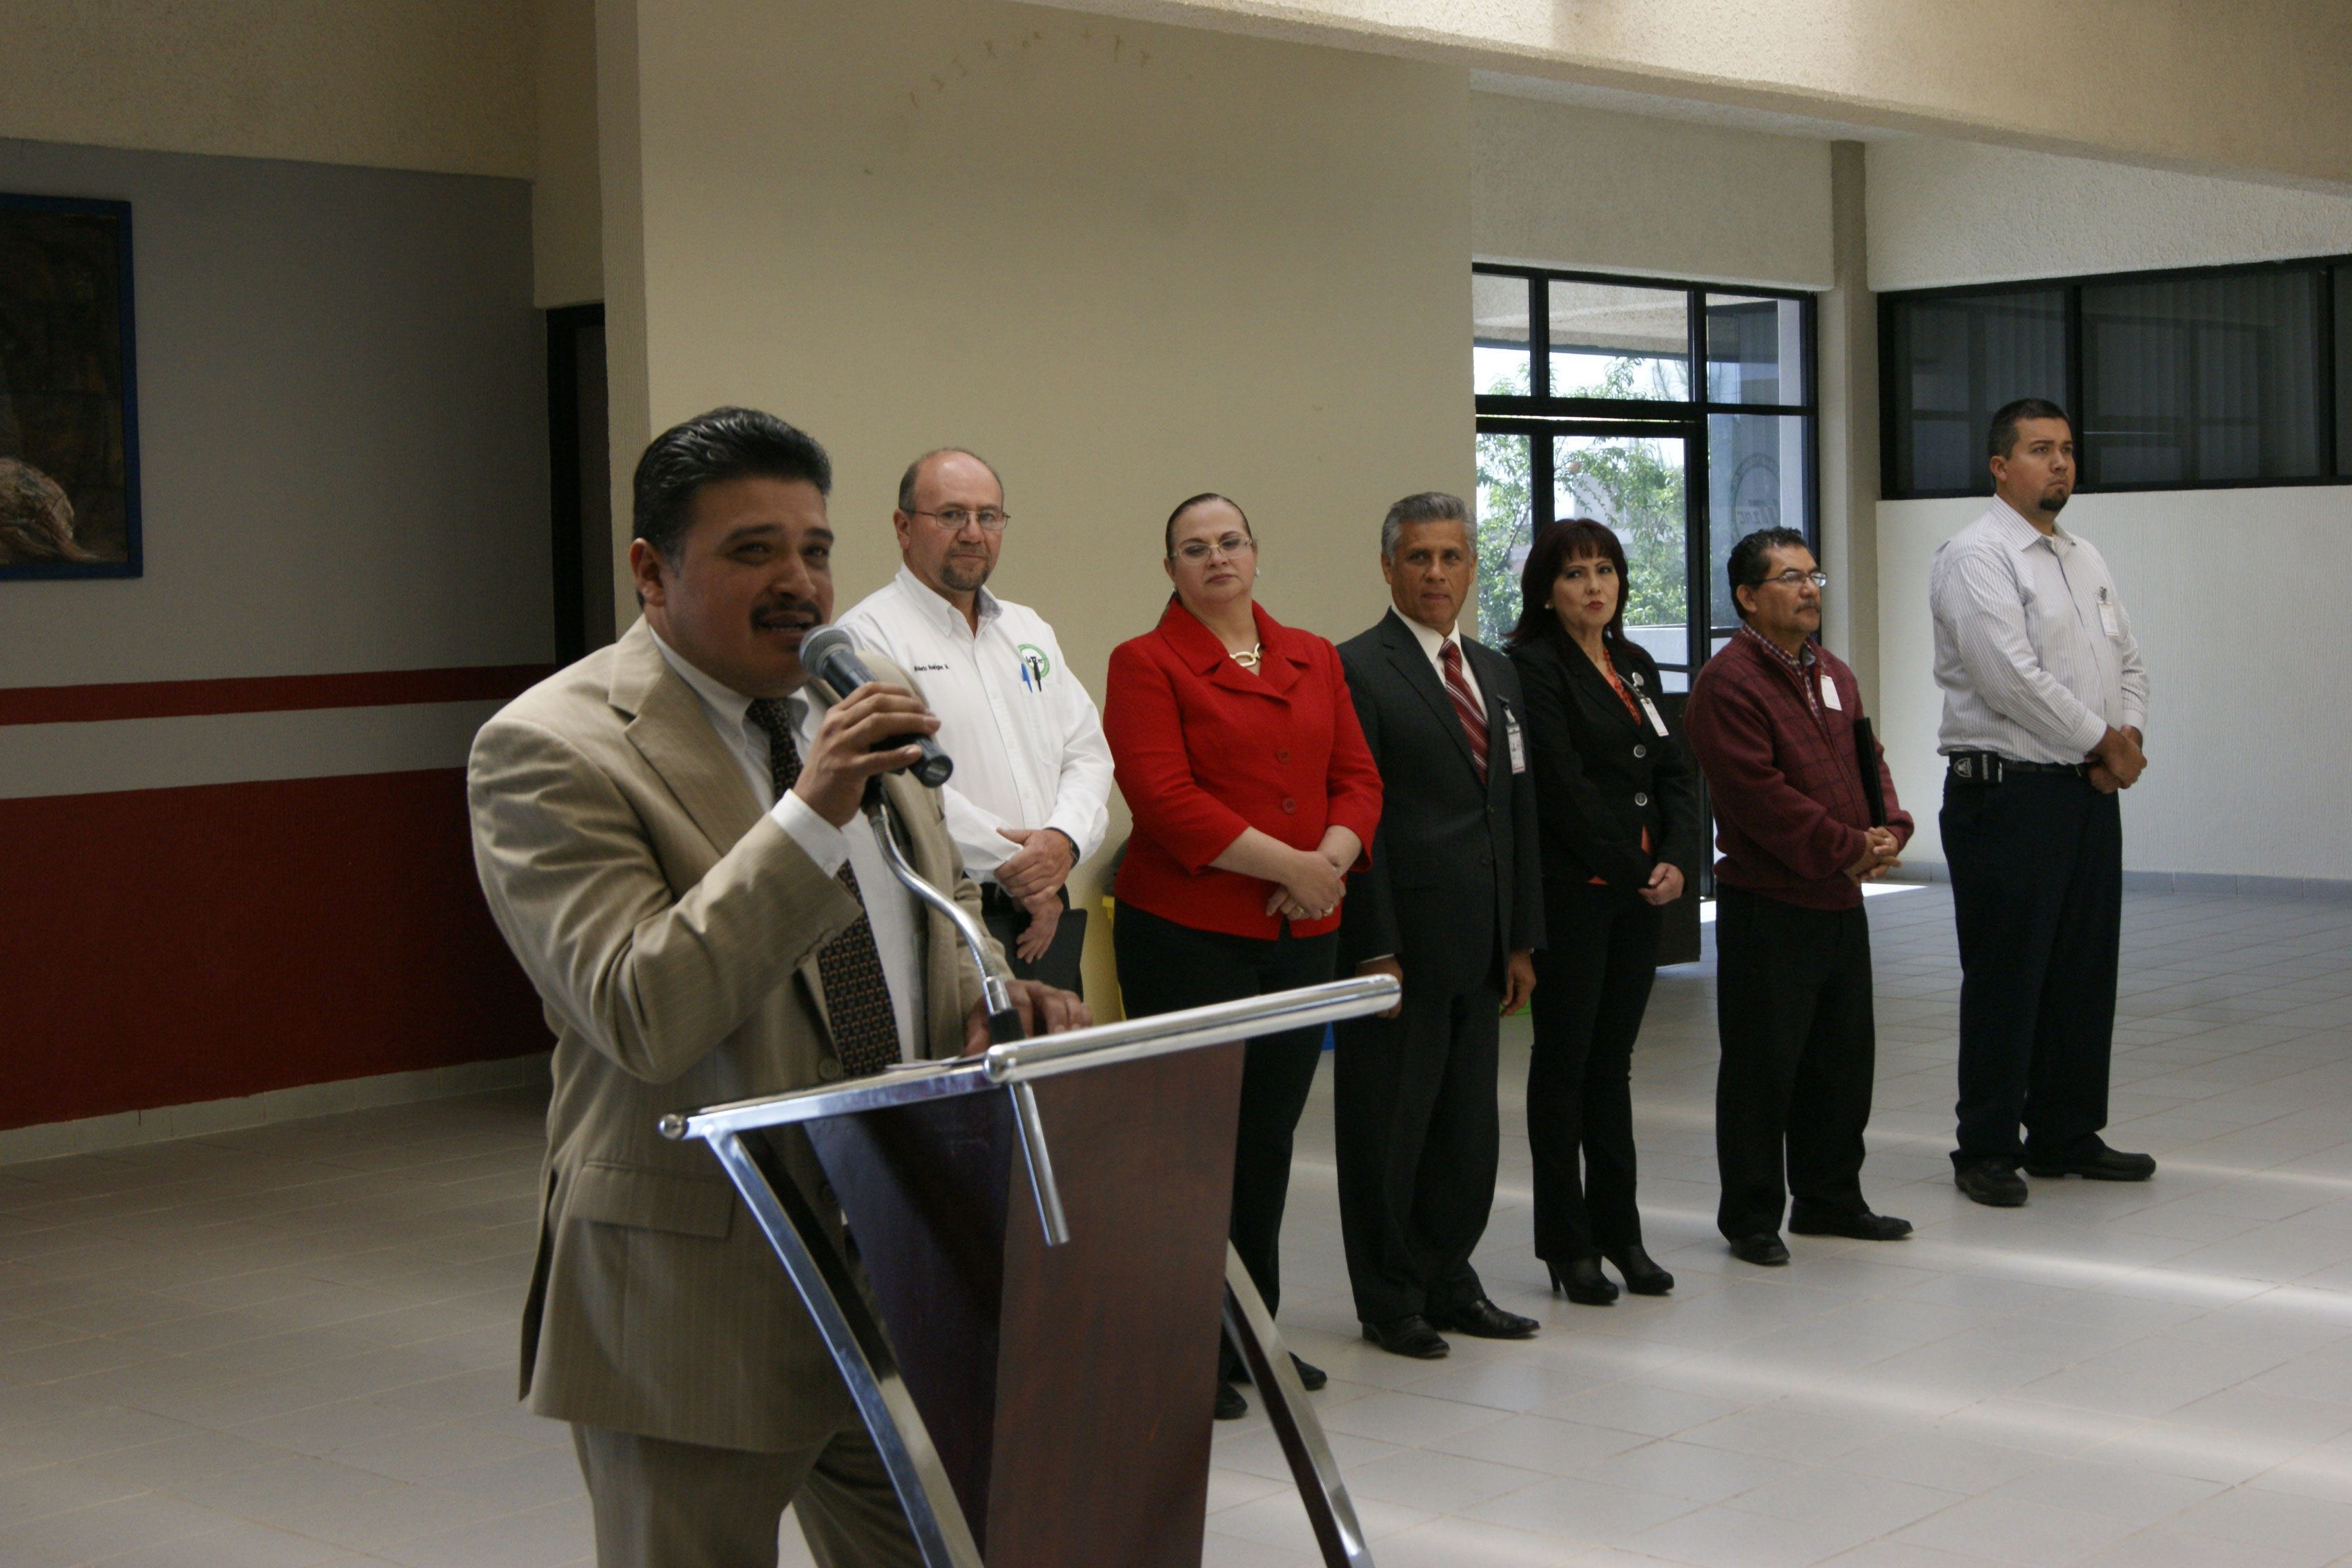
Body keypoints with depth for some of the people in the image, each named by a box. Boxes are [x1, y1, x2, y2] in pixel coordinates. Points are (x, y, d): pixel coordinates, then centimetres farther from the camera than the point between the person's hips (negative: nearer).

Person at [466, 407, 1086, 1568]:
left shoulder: (868, 699, 9)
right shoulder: (549, 750, -13)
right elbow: (645, 1016, -24)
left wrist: (987, 998, -2)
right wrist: (811, 813, -29)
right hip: (696, 1295, -6)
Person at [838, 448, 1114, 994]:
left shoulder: (1030, 631, 20)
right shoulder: (869, 636, -4)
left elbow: (1087, 752, 14)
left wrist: (1064, 838, -8)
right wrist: (1016, 868, -11)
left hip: (1050, 916, 7)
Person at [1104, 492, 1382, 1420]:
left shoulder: (1315, 660, 14)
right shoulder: (1145, 663, -3)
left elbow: (1357, 777, 10)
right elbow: (1164, 796, -14)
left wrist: (1331, 860, -10)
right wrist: (1286, 863, -17)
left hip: (1302, 935, 5)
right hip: (1187, 932, -5)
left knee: (1269, 1140, 12)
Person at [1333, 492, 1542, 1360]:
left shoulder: (1497, 673, 16)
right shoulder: (1357, 670, -8)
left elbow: (1519, 809, 17)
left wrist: (1521, 939, 12)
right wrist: (1373, 950, -16)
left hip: (1479, 946, 7)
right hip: (1404, 939, -7)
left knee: (1468, 1124, 13)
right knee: (1389, 1125, 2)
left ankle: (1448, 1282, 25)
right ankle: (1390, 1300, 13)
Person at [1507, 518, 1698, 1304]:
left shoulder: (1636, 666, 15)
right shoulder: (1533, 668, -8)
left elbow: (1673, 771, 12)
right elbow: (1562, 788, -14)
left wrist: (1675, 858, -4)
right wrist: (1631, 868, -11)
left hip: (1641, 891, 7)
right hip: (1573, 892, -6)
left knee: (1612, 1060, 12)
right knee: (1564, 1062, 1)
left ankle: (1618, 1230, 19)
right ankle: (1568, 1244, 8)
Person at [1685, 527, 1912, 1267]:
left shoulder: (1834, 674, 16)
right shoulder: (1727, 682, -13)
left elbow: (1869, 760, 17)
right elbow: (1760, 796, -19)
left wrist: (1888, 831, -3)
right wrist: (1845, 849, -17)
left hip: (1842, 901, 8)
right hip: (1767, 907, -8)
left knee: (1844, 1057, 15)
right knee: (1762, 1065, -1)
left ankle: (1830, 1198, 28)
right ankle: (1752, 1216, 9)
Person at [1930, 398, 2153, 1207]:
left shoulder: (2086, 559, 17)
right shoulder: (1975, 556, -10)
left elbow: (2128, 663, 17)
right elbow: (2011, 678, -18)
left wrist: (2127, 737, -3)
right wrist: (2102, 742, -12)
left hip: (2089, 791, 8)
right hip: (2007, 794, -8)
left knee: (2085, 972, 11)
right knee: (2005, 977, -3)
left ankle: (2067, 1134, 22)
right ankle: (1987, 1149, 6)